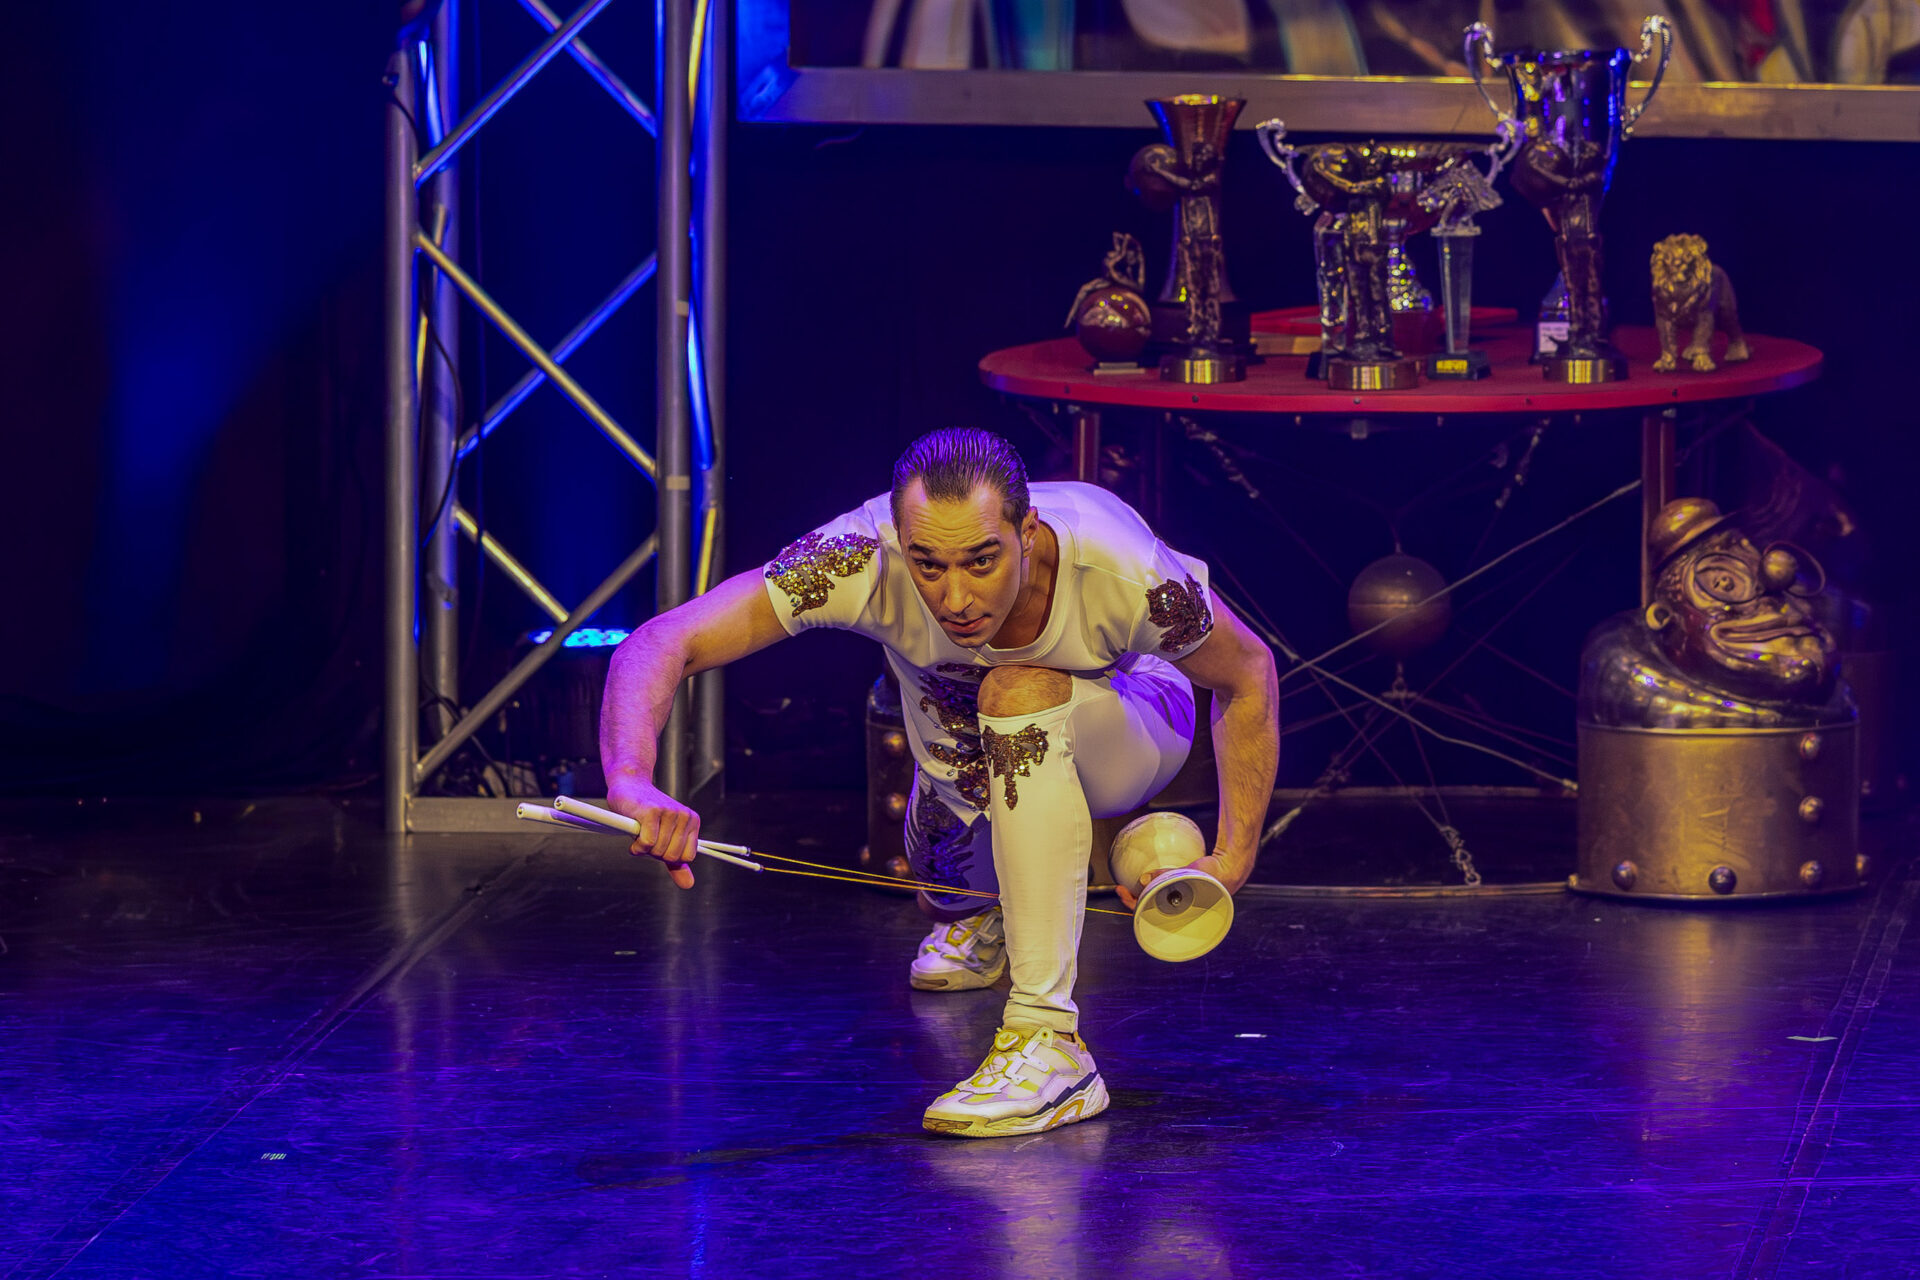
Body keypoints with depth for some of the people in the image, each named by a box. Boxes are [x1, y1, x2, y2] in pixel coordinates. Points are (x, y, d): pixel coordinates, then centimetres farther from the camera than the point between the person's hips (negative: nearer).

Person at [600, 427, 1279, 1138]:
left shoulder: (1124, 574, -39)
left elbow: (1249, 675, -18)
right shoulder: (862, 560, -38)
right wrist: (632, 784, -59)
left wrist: (1234, 857, -23)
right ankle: (985, 918, 56)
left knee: (1021, 690, -34)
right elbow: (662, 645, -40)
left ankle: (1046, 1039, -34)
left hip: (1127, 728, -3)